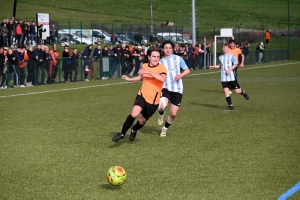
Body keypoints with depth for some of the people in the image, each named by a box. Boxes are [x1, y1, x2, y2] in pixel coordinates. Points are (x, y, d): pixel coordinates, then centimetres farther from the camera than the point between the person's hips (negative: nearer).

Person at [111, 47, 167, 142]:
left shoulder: (161, 68, -13)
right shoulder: (144, 66, 3)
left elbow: (163, 78, -36)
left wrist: (148, 72, -36)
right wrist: (130, 79, 20)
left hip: (153, 101, -2)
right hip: (142, 96, 2)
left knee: (142, 121, 12)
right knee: (134, 114, -24)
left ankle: (134, 130, 49)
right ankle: (122, 134, -4)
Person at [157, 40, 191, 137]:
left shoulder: (178, 58, 5)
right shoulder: (160, 62, 8)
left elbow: (187, 70, 6)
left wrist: (181, 75, -14)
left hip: (177, 89, 0)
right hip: (166, 88, 0)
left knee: (173, 114, 0)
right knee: (162, 106, -30)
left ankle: (165, 128, 28)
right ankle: (161, 114, 7)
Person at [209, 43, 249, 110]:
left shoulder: (231, 56, -3)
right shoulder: (220, 57, 13)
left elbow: (235, 64, -7)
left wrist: (230, 69, -19)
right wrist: (214, 67, 16)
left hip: (231, 76, -4)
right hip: (224, 78, 4)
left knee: (237, 91, -3)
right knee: (226, 91, -6)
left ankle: (243, 93, 32)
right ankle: (230, 105, 0)